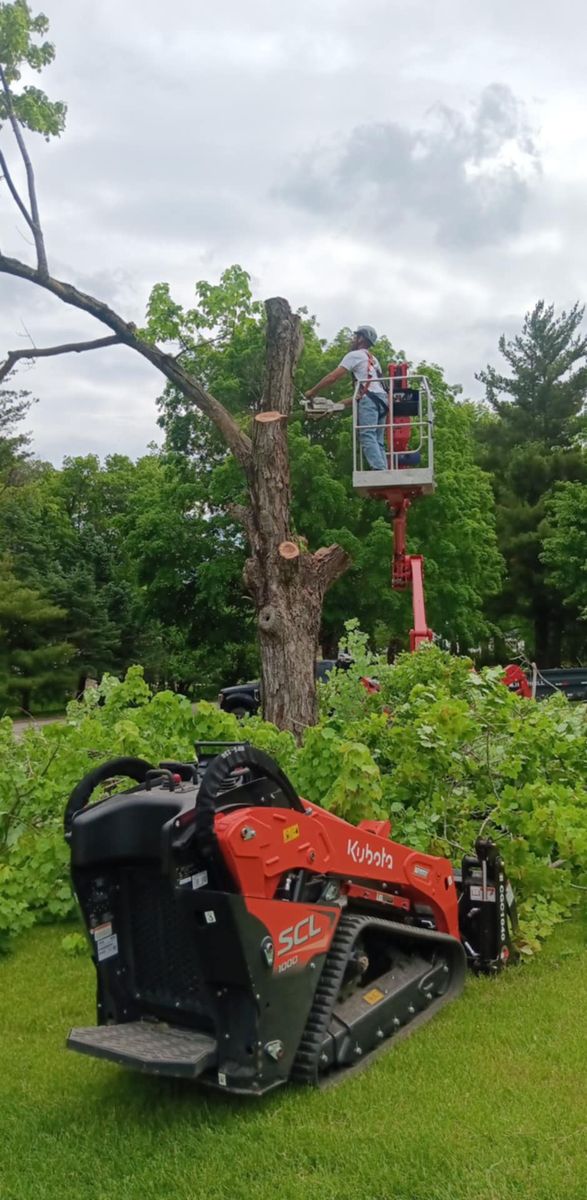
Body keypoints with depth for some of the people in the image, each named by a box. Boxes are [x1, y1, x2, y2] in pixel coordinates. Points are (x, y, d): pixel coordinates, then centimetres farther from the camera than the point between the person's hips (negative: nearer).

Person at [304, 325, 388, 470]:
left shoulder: (355, 355, 8)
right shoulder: (372, 359, 33)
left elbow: (333, 377, 4)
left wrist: (313, 392, 14)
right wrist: (343, 404, 31)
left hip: (370, 399, -8)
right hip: (382, 398, 8)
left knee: (367, 437, -16)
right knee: (378, 441, 5)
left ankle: (379, 471, -30)